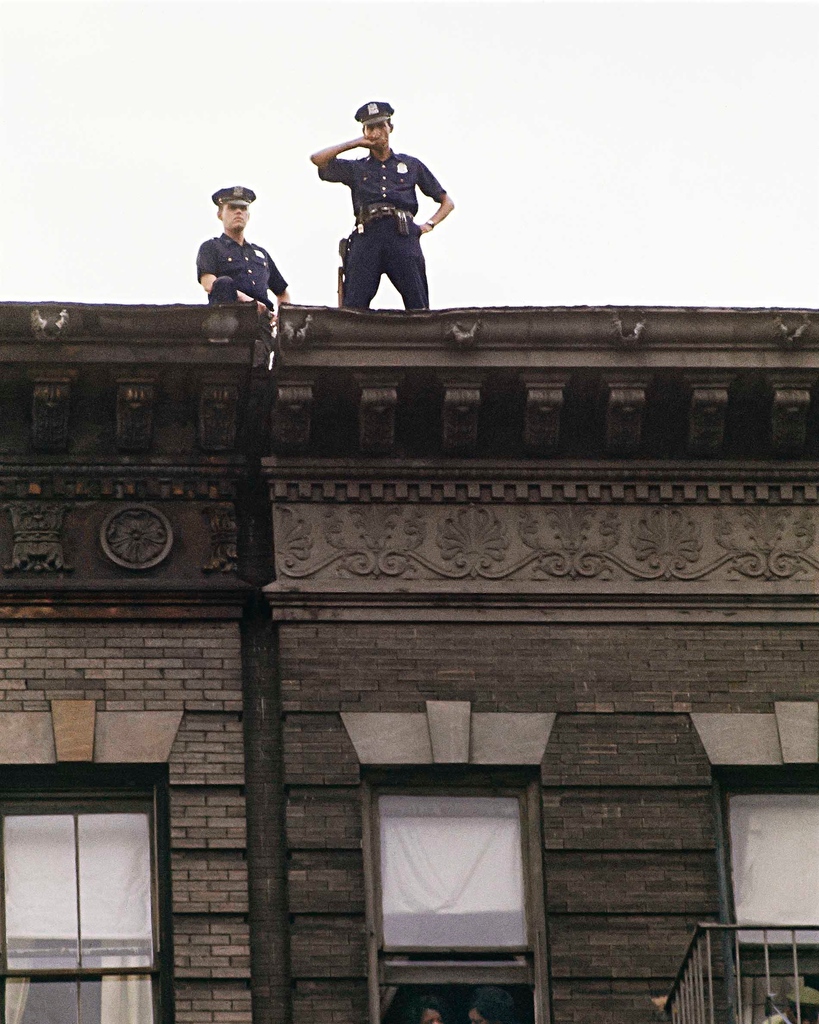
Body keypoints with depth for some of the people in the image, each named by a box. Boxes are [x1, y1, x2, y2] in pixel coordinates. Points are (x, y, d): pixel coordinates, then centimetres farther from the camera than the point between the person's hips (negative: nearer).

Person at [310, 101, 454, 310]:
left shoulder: (411, 165, 24)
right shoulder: (356, 168, 24)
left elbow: (447, 202, 28)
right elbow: (318, 159, 12)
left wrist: (429, 224, 8)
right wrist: (355, 143, 18)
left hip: (403, 237, 0)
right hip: (367, 236, 0)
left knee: (418, 308, -12)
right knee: (353, 307, -14)